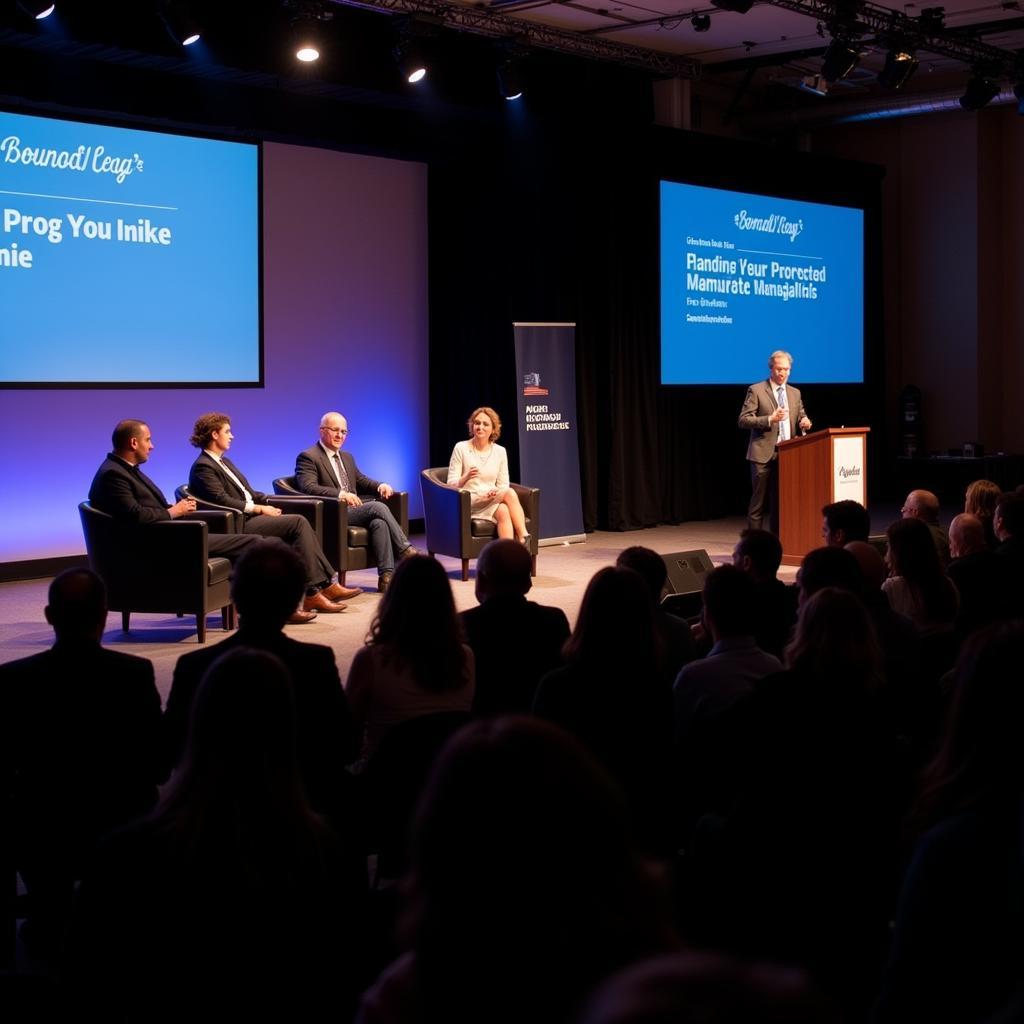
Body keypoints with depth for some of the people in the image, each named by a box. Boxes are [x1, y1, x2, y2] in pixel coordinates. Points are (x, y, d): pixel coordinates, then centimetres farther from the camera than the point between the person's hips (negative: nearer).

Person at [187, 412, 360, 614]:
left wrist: (267, 504, 6)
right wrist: (260, 509, -15)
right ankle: (312, 594, -21)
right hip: (240, 524, -9)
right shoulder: (202, 467, -8)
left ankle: (327, 584, -14)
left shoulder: (224, 462, 23)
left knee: (299, 523, -12)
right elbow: (223, 501, -18)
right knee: (298, 522, -20)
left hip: (253, 514, 9)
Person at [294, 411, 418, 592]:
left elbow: (361, 481, 30)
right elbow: (308, 487, -17)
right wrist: (340, 494, -30)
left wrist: (380, 486, 6)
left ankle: (386, 576, -31)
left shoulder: (347, 458, 25)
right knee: (378, 507, -26)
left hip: (354, 510, 7)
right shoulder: (308, 457, -3)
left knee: (379, 522, -27)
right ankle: (405, 550, -16)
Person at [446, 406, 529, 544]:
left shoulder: (500, 451, 11)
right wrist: (466, 477, -21)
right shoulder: (461, 448, 2)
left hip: (493, 500, 4)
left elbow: (503, 485, 10)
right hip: (469, 502, -3)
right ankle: (524, 538, -41)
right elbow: (451, 484, 0)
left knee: (503, 511, -35)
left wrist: (495, 493, -13)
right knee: (510, 493, -31)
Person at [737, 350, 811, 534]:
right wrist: (770, 419, -20)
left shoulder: (794, 393, 15)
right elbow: (743, 420, -8)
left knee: (781, 502, 7)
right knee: (759, 503, -2)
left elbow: (800, 418, 19)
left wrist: (804, 422, -5)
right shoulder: (756, 390, -2)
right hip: (764, 454, -5)